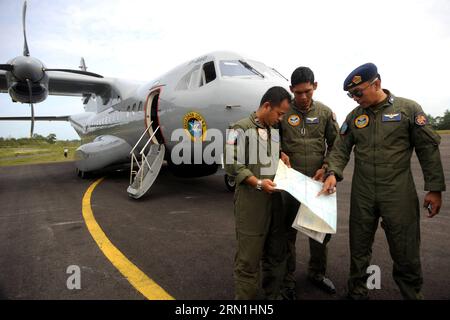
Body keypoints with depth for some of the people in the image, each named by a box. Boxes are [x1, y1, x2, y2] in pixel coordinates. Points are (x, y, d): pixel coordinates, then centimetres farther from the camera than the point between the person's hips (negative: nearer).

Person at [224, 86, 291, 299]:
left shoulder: (275, 131, 16)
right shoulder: (241, 128, -7)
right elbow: (232, 164, -14)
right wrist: (258, 183, -20)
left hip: (274, 198, 8)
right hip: (251, 200, -7)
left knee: (276, 252, 17)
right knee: (249, 257, 0)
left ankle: (273, 294, 34)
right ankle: (245, 297, 18)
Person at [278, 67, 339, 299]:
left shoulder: (325, 112, 4)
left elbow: (336, 144, 6)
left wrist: (326, 168, -7)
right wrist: (279, 153, -16)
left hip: (317, 182, 3)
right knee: (288, 231, 6)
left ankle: (317, 273, 37)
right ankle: (287, 280, 23)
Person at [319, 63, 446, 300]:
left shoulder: (409, 109, -2)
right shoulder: (354, 116, 6)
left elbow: (428, 149, -1)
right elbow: (340, 149, 4)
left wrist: (435, 189, -3)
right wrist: (333, 173, -14)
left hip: (399, 194, -2)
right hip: (361, 194, 3)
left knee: (406, 253, 7)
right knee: (359, 249, 13)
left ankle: (412, 295, 30)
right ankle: (357, 292, 31)